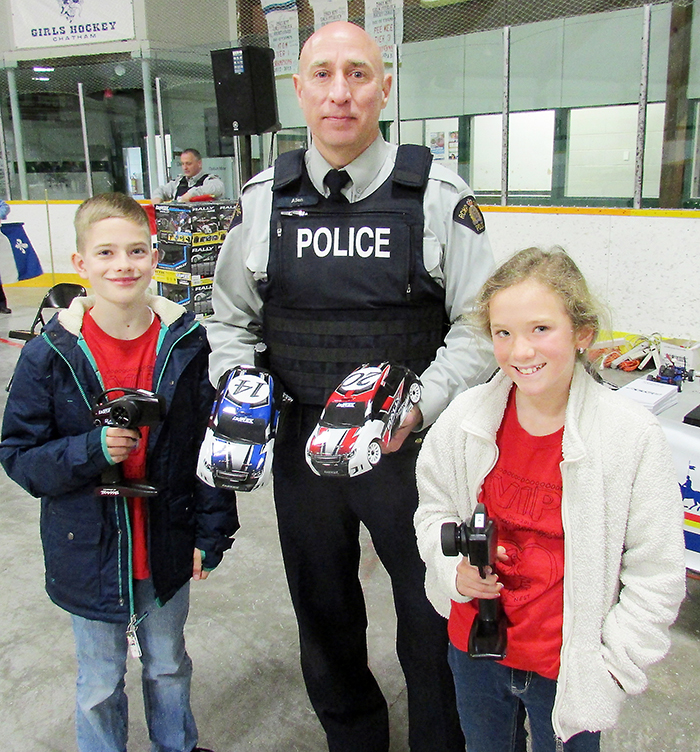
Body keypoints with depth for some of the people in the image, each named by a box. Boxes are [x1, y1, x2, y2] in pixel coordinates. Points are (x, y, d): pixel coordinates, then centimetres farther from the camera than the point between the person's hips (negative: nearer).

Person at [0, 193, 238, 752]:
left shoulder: (187, 343, -10)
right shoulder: (50, 354, -14)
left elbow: (215, 444, -3)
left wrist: (211, 533, -3)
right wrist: (93, 449, -27)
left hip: (167, 548, 2)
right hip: (89, 554, -1)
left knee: (168, 665, 24)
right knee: (100, 685, 18)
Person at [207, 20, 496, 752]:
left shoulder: (438, 194, -8)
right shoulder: (263, 198, 1)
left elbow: (480, 327, -6)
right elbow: (231, 319, 12)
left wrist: (419, 405, -19)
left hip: (412, 450, -3)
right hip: (301, 451, 3)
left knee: (431, 622, 13)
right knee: (324, 621, 21)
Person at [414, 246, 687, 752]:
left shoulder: (634, 436, -19)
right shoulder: (464, 418, -10)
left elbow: (657, 577, -11)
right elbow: (434, 509, 6)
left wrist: (608, 668, -12)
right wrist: (454, 568, -11)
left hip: (568, 670, -3)